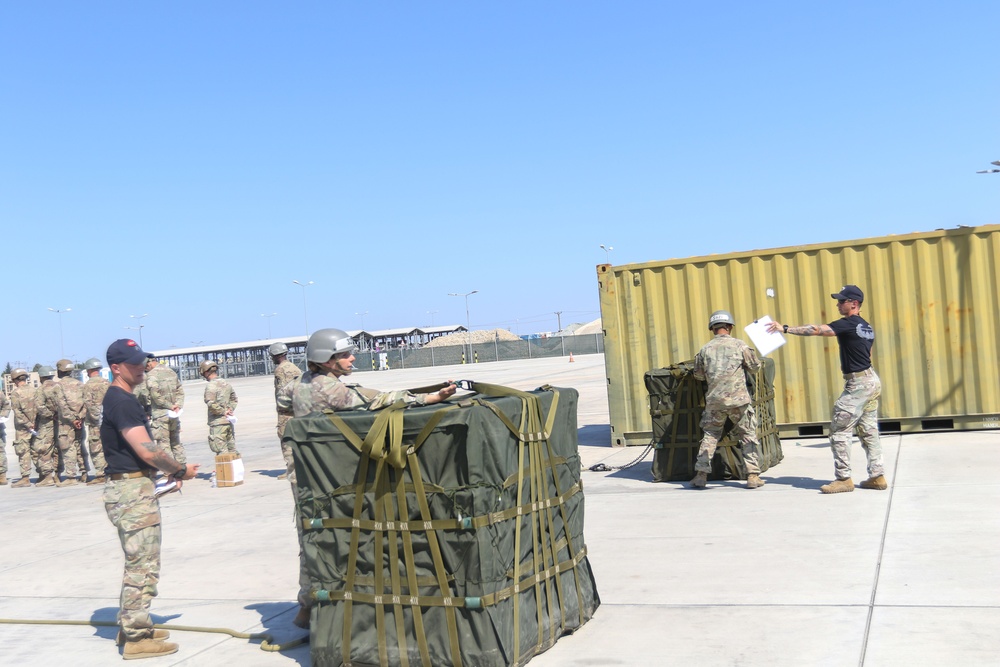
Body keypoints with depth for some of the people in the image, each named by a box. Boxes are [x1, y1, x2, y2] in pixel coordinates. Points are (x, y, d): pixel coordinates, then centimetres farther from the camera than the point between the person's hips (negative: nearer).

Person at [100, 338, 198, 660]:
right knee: (143, 565, -3)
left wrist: (170, 469, 11)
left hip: (132, 488, 11)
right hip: (133, 491, -11)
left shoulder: (120, 399, 14)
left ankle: (130, 625, 30)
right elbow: (148, 451, -22)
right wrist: (181, 470, -8)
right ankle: (136, 638, 4)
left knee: (138, 562, 20)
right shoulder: (121, 402, -18)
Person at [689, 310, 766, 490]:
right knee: (748, 436, 9)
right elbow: (755, 367, 7)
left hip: (714, 400, 2)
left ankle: (701, 474, 9)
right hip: (738, 399, -2)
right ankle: (753, 475, 6)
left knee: (709, 436, 13)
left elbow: (698, 374, 10)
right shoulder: (740, 345, -2)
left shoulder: (705, 349, 3)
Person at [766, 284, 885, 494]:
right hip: (872, 380, 10)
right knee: (868, 431, 12)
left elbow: (816, 330, -20)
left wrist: (785, 328, -19)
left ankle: (844, 479, -2)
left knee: (839, 431, -4)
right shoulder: (866, 327, 14)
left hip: (858, 384, -10)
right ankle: (877, 476, 13)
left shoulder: (848, 324, -14)